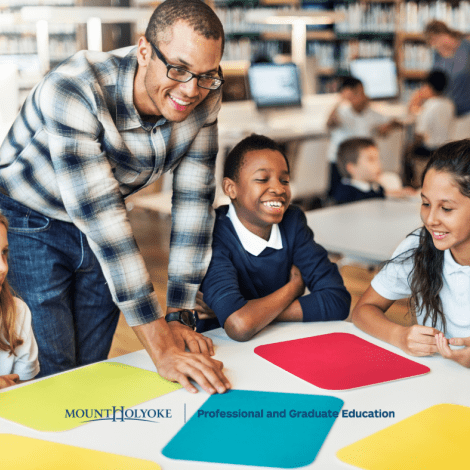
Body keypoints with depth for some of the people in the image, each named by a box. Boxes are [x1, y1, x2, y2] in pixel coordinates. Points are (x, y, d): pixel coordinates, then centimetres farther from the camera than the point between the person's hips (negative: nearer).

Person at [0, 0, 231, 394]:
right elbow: (99, 216, -39)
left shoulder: (203, 100, -18)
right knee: (53, 376, -5)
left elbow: (194, 201, -13)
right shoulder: (74, 90, -35)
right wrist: (161, 348, -40)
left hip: (101, 232, 5)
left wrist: (180, 316, -16)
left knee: (92, 370, 11)